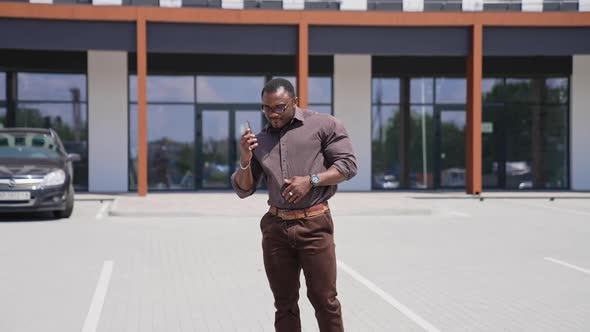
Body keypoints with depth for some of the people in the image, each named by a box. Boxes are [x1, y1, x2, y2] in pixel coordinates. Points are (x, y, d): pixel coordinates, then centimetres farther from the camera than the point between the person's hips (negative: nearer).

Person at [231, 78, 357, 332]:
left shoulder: (323, 125, 2)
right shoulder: (260, 141, 15)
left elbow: (348, 165, -2)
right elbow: (243, 190, 14)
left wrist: (311, 180, -14)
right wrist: (245, 160, -5)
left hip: (314, 225, -4)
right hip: (275, 227, 4)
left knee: (324, 298, -2)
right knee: (284, 303, 7)